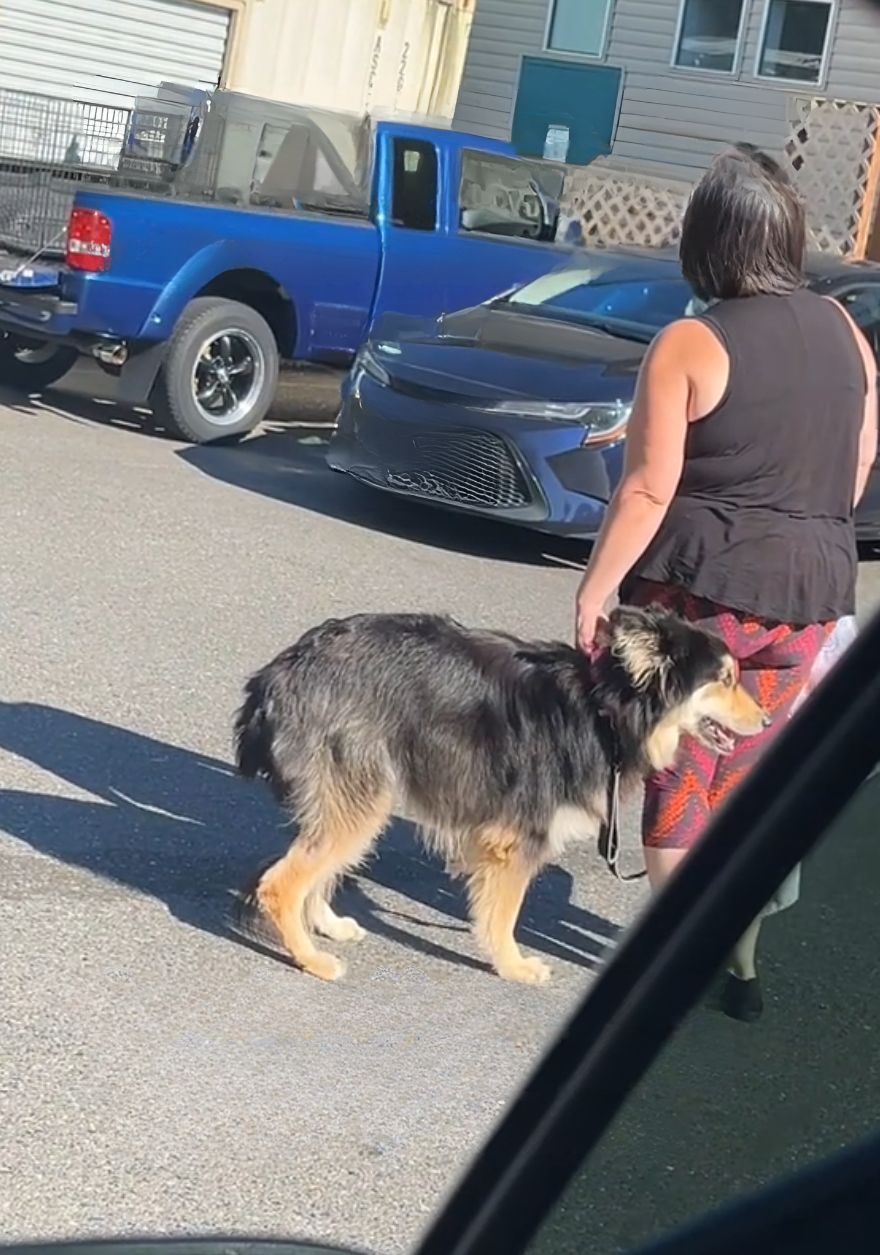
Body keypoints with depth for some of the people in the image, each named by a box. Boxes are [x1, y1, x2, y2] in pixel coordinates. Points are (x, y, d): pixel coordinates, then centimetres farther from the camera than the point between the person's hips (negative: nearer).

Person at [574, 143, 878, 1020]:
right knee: (749, 779, 16)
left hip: (700, 585, -5)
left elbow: (647, 489, -16)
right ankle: (735, 957, 18)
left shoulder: (690, 345, -13)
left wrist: (594, 589, -9)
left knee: (677, 777, 8)